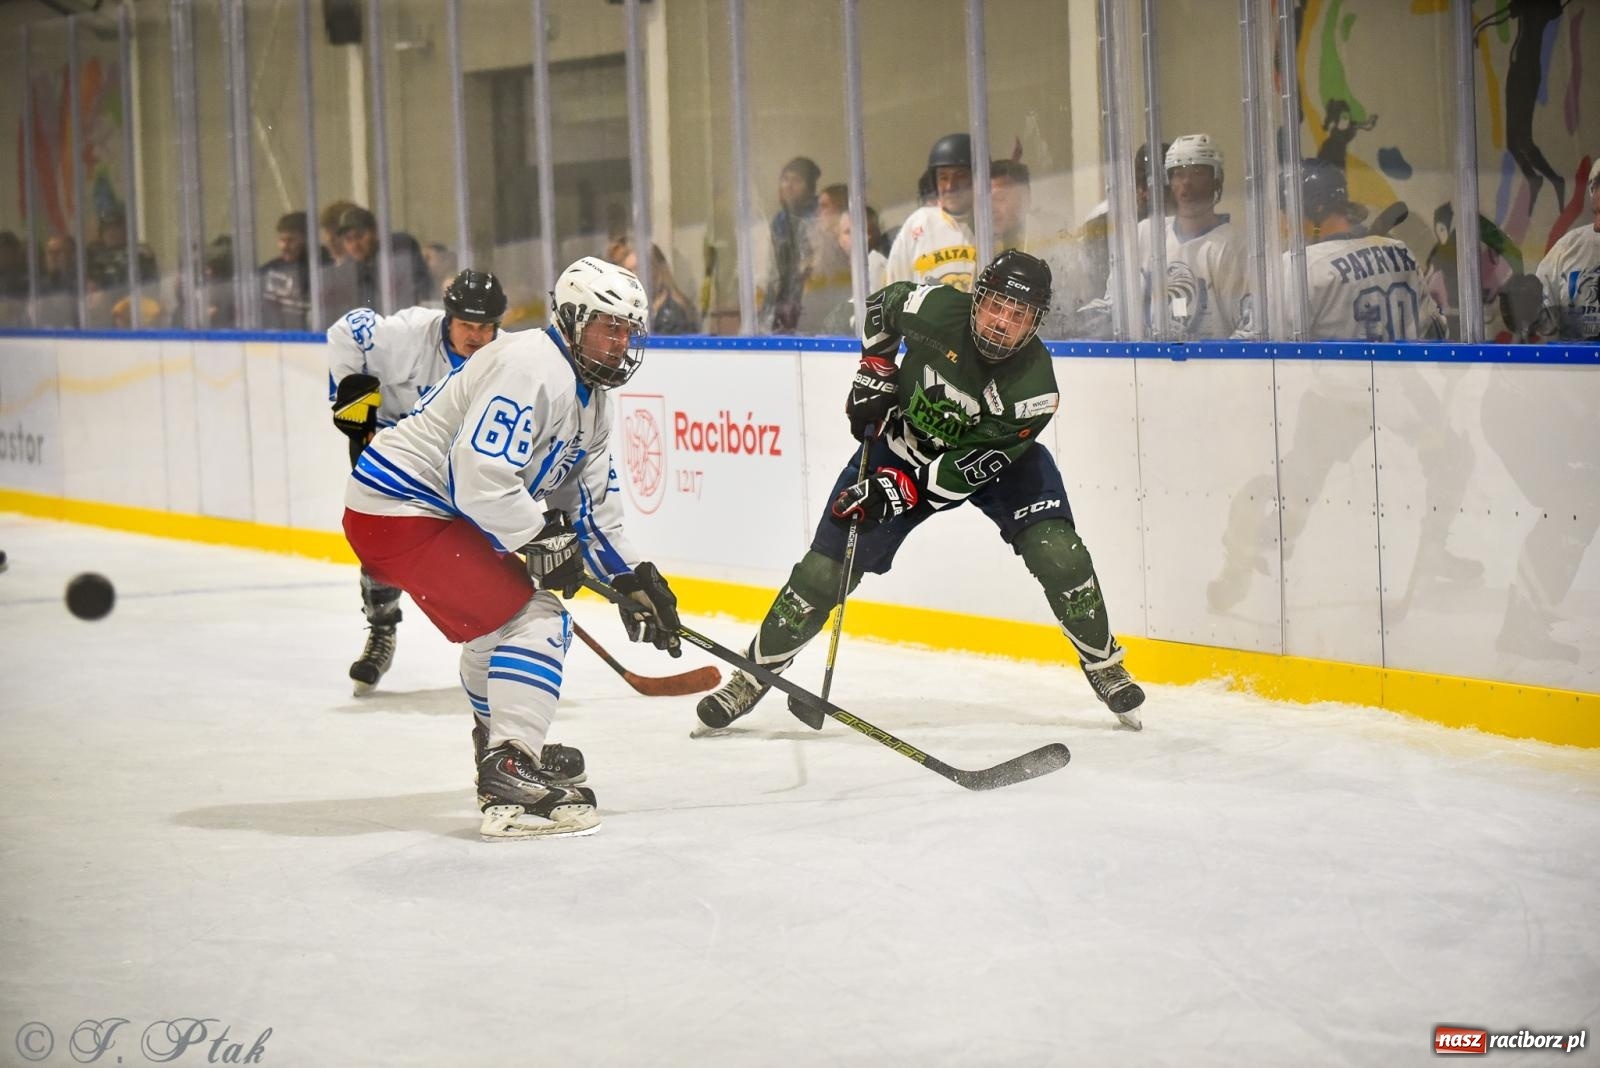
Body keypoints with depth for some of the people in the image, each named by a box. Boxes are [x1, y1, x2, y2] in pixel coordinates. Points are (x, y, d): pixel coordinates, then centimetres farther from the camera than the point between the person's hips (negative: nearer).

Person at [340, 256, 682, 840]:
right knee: (532, 620, -16)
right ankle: (510, 783, -23)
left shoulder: (592, 396, 14)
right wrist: (542, 539, -16)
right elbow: (481, 474, -28)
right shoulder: (532, 367, -21)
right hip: (400, 510, -11)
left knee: (497, 617, 30)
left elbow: (590, 500, 20)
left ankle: (503, 745, 52)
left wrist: (630, 577, 13)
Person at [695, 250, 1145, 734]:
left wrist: (898, 490, -34)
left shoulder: (1034, 385, -31)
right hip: (902, 438, 1)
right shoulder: (937, 308, -27)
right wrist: (874, 374, -7)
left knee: (1055, 548, -21)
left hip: (988, 457, -1)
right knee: (828, 564, -6)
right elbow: (882, 304, -2)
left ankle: (1102, 663, 2)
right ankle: (755, 671, 8)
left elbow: (974, 467, -29)